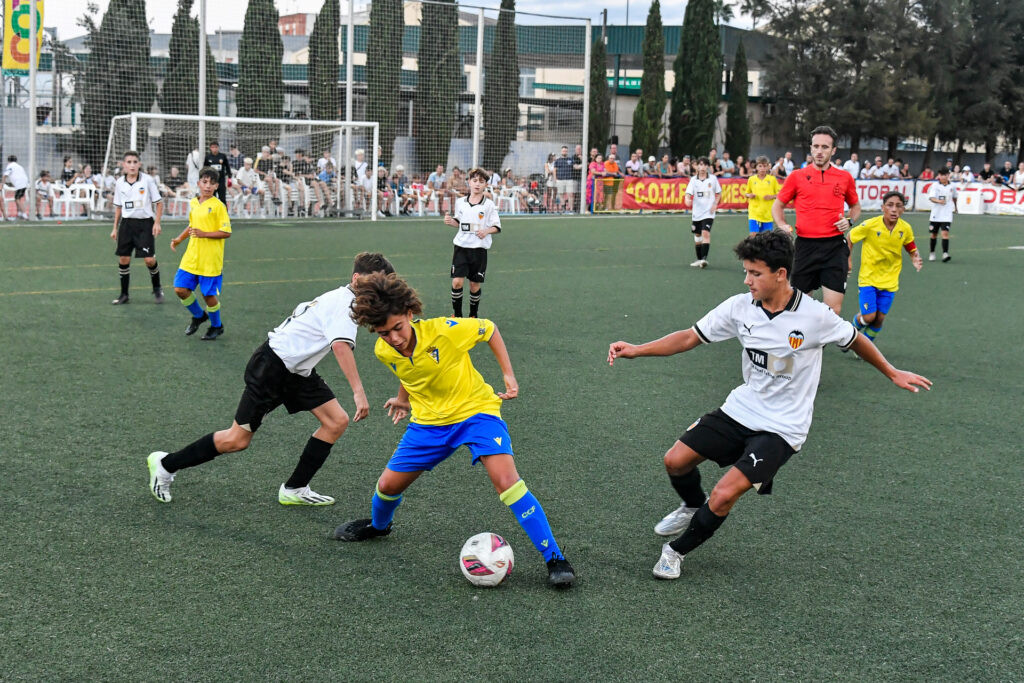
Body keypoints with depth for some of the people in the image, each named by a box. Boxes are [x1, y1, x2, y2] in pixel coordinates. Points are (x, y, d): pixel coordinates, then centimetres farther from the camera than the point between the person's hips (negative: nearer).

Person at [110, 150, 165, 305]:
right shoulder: (120, 183, 5)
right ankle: (124, 295, 14)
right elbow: (118, 207, 15)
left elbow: (159, 202, 0)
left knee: (149, 260, -9)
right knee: (123, 259, 2)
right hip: (127, 223, 3)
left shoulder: (148, 180, -5)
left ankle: (157, 289, 16)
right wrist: (115, 228, 14)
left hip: (145, 222, -3)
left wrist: (157, 223, -8)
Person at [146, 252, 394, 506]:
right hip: (272, 366, -10)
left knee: (337, 421, -1)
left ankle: (295, 490, 7)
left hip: (297, 370, 10)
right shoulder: (346, 302, -21)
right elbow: (341, 345, -37)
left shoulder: (341, 298, 9)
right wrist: (358, 391, -43)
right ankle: (166, 464, 13)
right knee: (237, 440, -5)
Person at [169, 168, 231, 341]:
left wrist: (204, 234, -22)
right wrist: (179, 239, 12)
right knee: (180, 289, 2)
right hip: (191, 257, 6)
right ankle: (198, 316, 28)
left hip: (210, 260, -6)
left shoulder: (218, 206, -11)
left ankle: (217, 326, 25)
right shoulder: (193, 203, 9)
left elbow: (226, 232, -13)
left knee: (209, 294, 1)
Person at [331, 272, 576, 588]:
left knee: (506, 479, -25)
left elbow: (489, 330, -8)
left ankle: (554, 558, -18)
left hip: (475, 409, -5)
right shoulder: (383, 351, -12)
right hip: (429, 420, 5)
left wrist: (508, 374, -11)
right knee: (388, 484, 7)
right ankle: (378, 525, 46)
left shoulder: (445, 330, -27)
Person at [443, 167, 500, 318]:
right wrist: (450, 222, -1)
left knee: (475, 285, 4)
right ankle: (457, 314, 6)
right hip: (461, 246, 2)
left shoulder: (489, 205, -3)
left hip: (479, 249, -2)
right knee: (457, 281, -9)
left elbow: (497, 227, 1)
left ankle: (473, 315, 23)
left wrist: (487, 231, -19)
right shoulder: (460, 202, 6)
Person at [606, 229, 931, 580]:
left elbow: (855, 341, 2)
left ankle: (677, 551, 8)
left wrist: (893, 373, 14)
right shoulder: (740, 307, -6)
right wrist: (636, 350, -12)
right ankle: (693, 507, 32)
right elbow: (689, 337, -1)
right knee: (676, 460, -4)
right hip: (740, 409, 5)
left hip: (781, 428, -5)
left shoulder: (815, 316, -17)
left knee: (723, 495, -19)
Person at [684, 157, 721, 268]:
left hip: (708, 212, -3)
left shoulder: (713, 179, 0)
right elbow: (688, 193, -9)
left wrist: (715, 204, -5)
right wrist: (688, 200, -31)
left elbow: (718, 193, 11)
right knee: (697, 236, 11)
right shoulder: (693, 180, 2)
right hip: (697, 212, 3)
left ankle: (704, 259, -24)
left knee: (705, 233, -19)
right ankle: (699, 259, 24)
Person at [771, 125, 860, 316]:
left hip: (835, 246, 0)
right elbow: (777, 205, 14)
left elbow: (855, 206, 22)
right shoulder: (797, 176, 4)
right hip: (805, 245, 0)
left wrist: (849, 221, 1)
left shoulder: (845, 177, 7)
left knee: (833, 310, -7)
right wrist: (782, 225, -4)